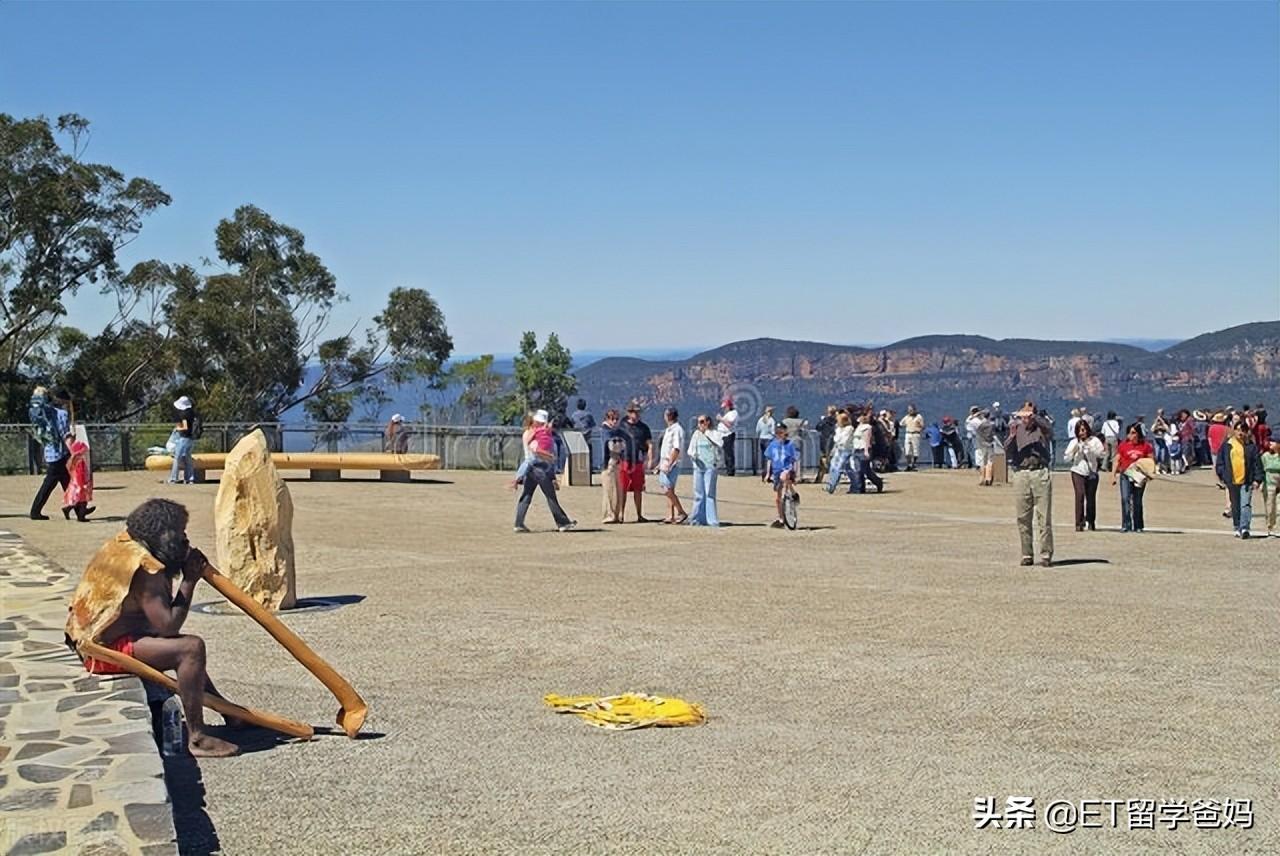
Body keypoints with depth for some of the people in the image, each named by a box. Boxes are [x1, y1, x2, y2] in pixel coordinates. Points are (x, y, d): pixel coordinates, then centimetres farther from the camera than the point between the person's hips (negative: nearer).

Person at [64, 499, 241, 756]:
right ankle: (196, 738, -19)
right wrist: (189, 580, -15)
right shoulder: (144, 568, -21)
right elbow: (168, 625, -26)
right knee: (192, 648, -22)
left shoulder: (123, 545, 9)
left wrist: (185, 569, -2)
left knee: (181, 647, 25)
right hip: (108, 649, -11)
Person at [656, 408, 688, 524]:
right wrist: (660, 465, 23)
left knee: (668, 490, -14)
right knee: (669, 491, 9)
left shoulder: (677, 429, -13)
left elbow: (676, 449, -21)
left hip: (672, 465, -10)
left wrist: (669, 464, -24)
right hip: (665, 464, 10)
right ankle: (670, 516, 11)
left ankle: (681, 512, -10)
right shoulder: (668, 430, 18)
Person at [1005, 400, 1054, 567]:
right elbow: (1008, 454, 3)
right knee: (1023, 518, 2)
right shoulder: (1016, 428, 12)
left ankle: (1046, 555, -3)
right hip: (1021, 474, 2)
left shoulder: (1040, 428, 8)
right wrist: (1011, 437, -14)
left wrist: (1034, 417, -30)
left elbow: (1049, 430, -17)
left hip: (1041, 473, -2)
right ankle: (1027, 555, 8)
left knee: (1044, 517, -4)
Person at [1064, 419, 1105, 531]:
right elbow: (1066, 458, 3)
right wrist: (1074, 450, -13)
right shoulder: (1074, 442, 5)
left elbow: (1103, 454, -8)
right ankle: (1079, 523, -16)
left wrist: (1090, 448, -19)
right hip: (1078, 472, 0)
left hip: (1092, 473, 1)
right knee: (1080, 495, -16)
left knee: (1091, 497, 4)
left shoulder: (1094, 440, 2)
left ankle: (1091, 522, 22)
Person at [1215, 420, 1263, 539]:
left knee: (1245, 505, -12)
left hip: (1247, 481, -3)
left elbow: (1257, 462, 1)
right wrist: (1222, 475, 2)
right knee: (1235, 506, 12)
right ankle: (1237, 528, 23)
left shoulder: (1251, 445, 0)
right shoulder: (1226, 444, 5)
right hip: (1232, 481, 3)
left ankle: (1244, 528, -15)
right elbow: (1220, 461, 9)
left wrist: (1257, 479, -5)